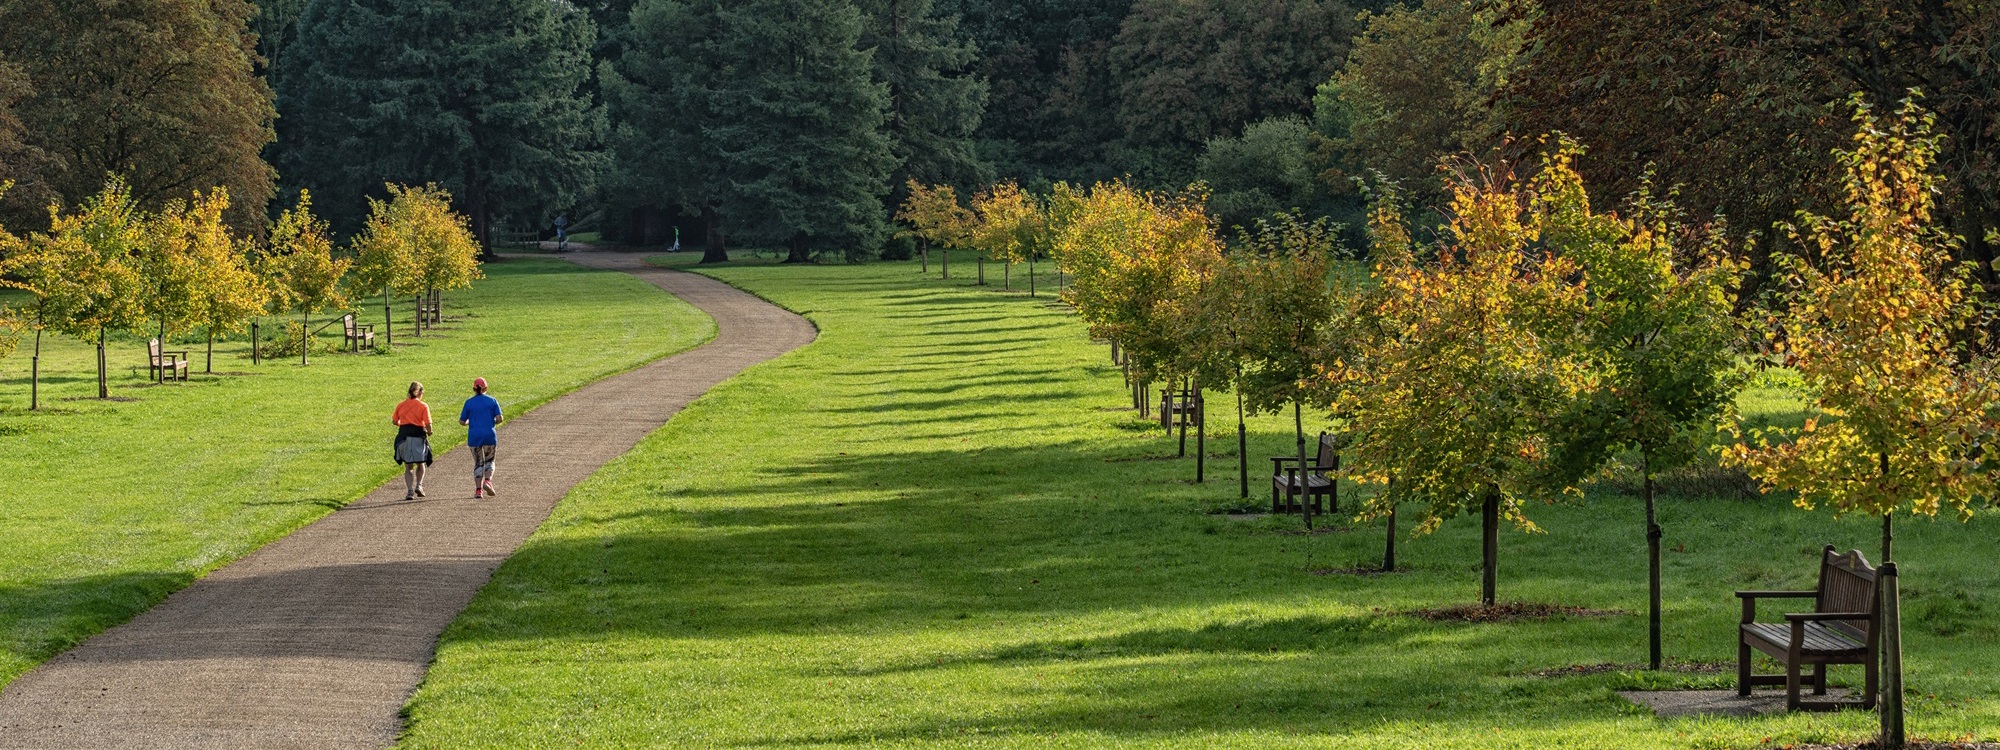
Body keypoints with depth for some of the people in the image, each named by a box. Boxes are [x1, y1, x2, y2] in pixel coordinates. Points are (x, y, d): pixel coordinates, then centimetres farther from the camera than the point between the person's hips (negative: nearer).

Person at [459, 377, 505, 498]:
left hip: (474, 437, 1)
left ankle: (478, 489, 3)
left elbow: (462, 421, 1)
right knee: (489, 461, 15)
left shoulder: (469, 402, 1)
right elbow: (500, 418, -7)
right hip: (489, 436, -1)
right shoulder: (492, 401, 0)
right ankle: (487, 481, -10)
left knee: (478, 463, 11)